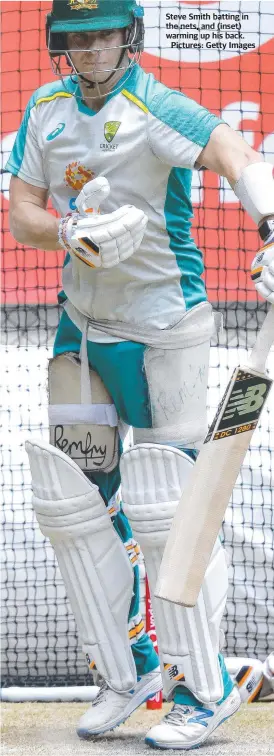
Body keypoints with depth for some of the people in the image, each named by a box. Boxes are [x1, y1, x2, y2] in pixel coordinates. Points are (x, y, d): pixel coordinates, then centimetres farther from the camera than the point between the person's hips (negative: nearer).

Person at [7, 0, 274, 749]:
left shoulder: (156, 109, -17)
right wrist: (75, 231, -18)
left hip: (161, 328, -7)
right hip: (83, 325, 7)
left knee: (168, 509, -9)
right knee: (75, 503, 8)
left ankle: (205, 687, 3)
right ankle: (128, 667, 22)